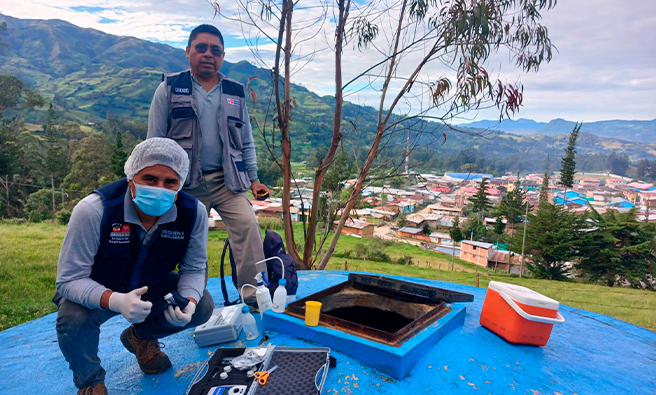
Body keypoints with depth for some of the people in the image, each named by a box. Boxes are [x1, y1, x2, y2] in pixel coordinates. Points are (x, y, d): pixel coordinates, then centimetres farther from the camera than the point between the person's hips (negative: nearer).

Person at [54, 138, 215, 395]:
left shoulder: (193, 212, -23)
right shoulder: (93, 210, -31)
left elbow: (194, 268, -11)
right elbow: (69, 279, -27)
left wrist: (189, 301, -32)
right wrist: (115, 301, -46)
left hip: (152, 286, 3)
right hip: (95, 292, -2)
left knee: (202, 306, -14)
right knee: (73, 318, -32)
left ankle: (140, 337, 19)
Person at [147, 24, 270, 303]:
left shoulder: (235, 93, 12)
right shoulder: (169, 89, 4)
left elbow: (246, 141, 14)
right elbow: (155, 141, 3)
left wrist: (254, 178, 7)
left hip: (228, 180, 1)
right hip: (186, 183, -1)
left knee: (247, 224, -18)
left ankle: (255, 295, -11)